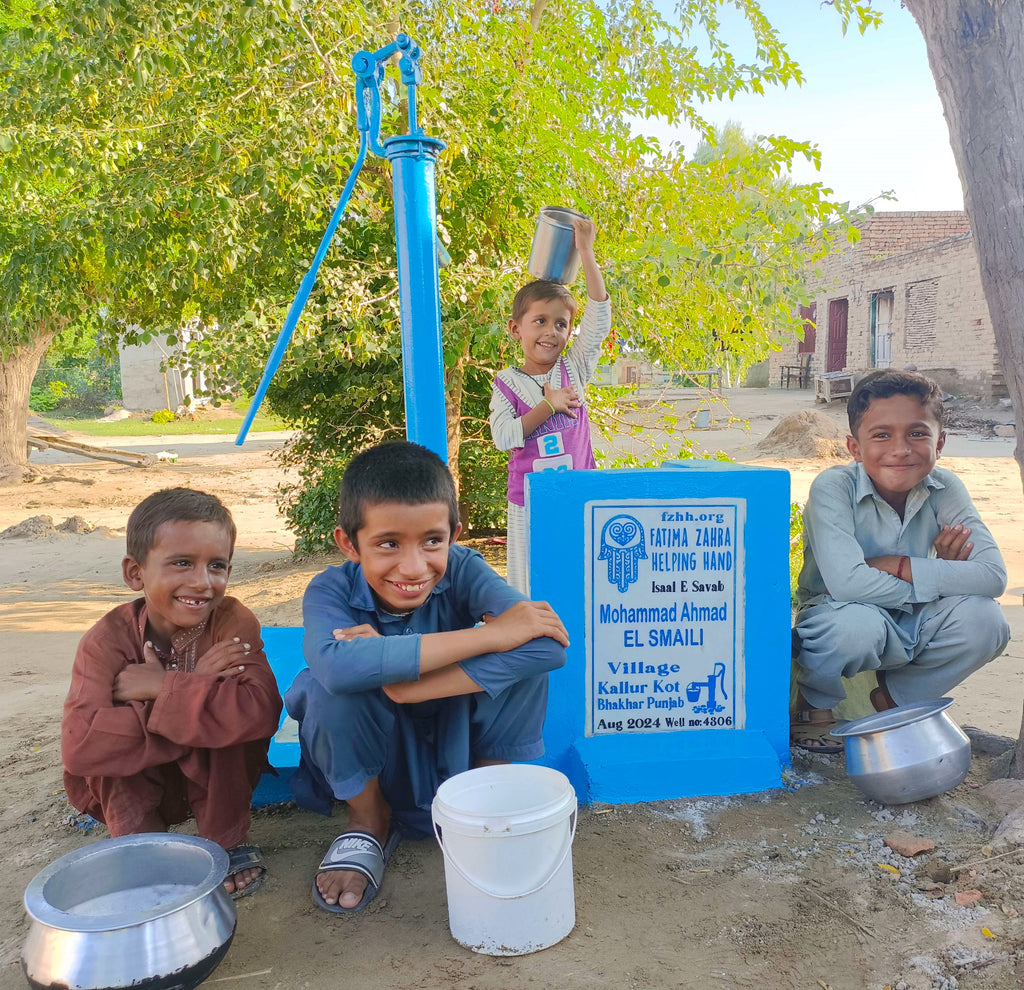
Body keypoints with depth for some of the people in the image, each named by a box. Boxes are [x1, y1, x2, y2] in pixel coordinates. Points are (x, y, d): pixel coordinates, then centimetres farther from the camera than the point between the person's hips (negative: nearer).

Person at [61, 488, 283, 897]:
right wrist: (194, 688, -37)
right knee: (112, 733, -28)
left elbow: (261, 711, -39)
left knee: (233, 717, -30)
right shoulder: (108, 639, -21)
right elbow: (79, 744, -36)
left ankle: (225, 843, -12)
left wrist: (163, 688, -36)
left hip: (217, 781, 0)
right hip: (130, 788, 0)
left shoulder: (232, 621, -22)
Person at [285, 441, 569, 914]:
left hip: (460, 749, 1)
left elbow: (547, 644, -39)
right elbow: (337, 665, -48)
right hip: (366, 764, 0)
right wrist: (490, 633, -44)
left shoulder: (461, 570, -22)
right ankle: (370, 821, -1)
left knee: (524, 661, -26)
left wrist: (400, 680, -41)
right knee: (331, 687, -32)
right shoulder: (332, 591, -24)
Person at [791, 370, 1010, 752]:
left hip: (907, 627, 5)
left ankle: (894, 697, 8)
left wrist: (899, 566, -28)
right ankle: (813, 703, -1)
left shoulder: (945, 489, -10)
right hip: (839, 619, -4)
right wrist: (940, 577, -23)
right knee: (857, 623, -37)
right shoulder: (834, 487, -22)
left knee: (983, 619, -21)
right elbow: (846, 583, -36)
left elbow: (993, 576, -22)